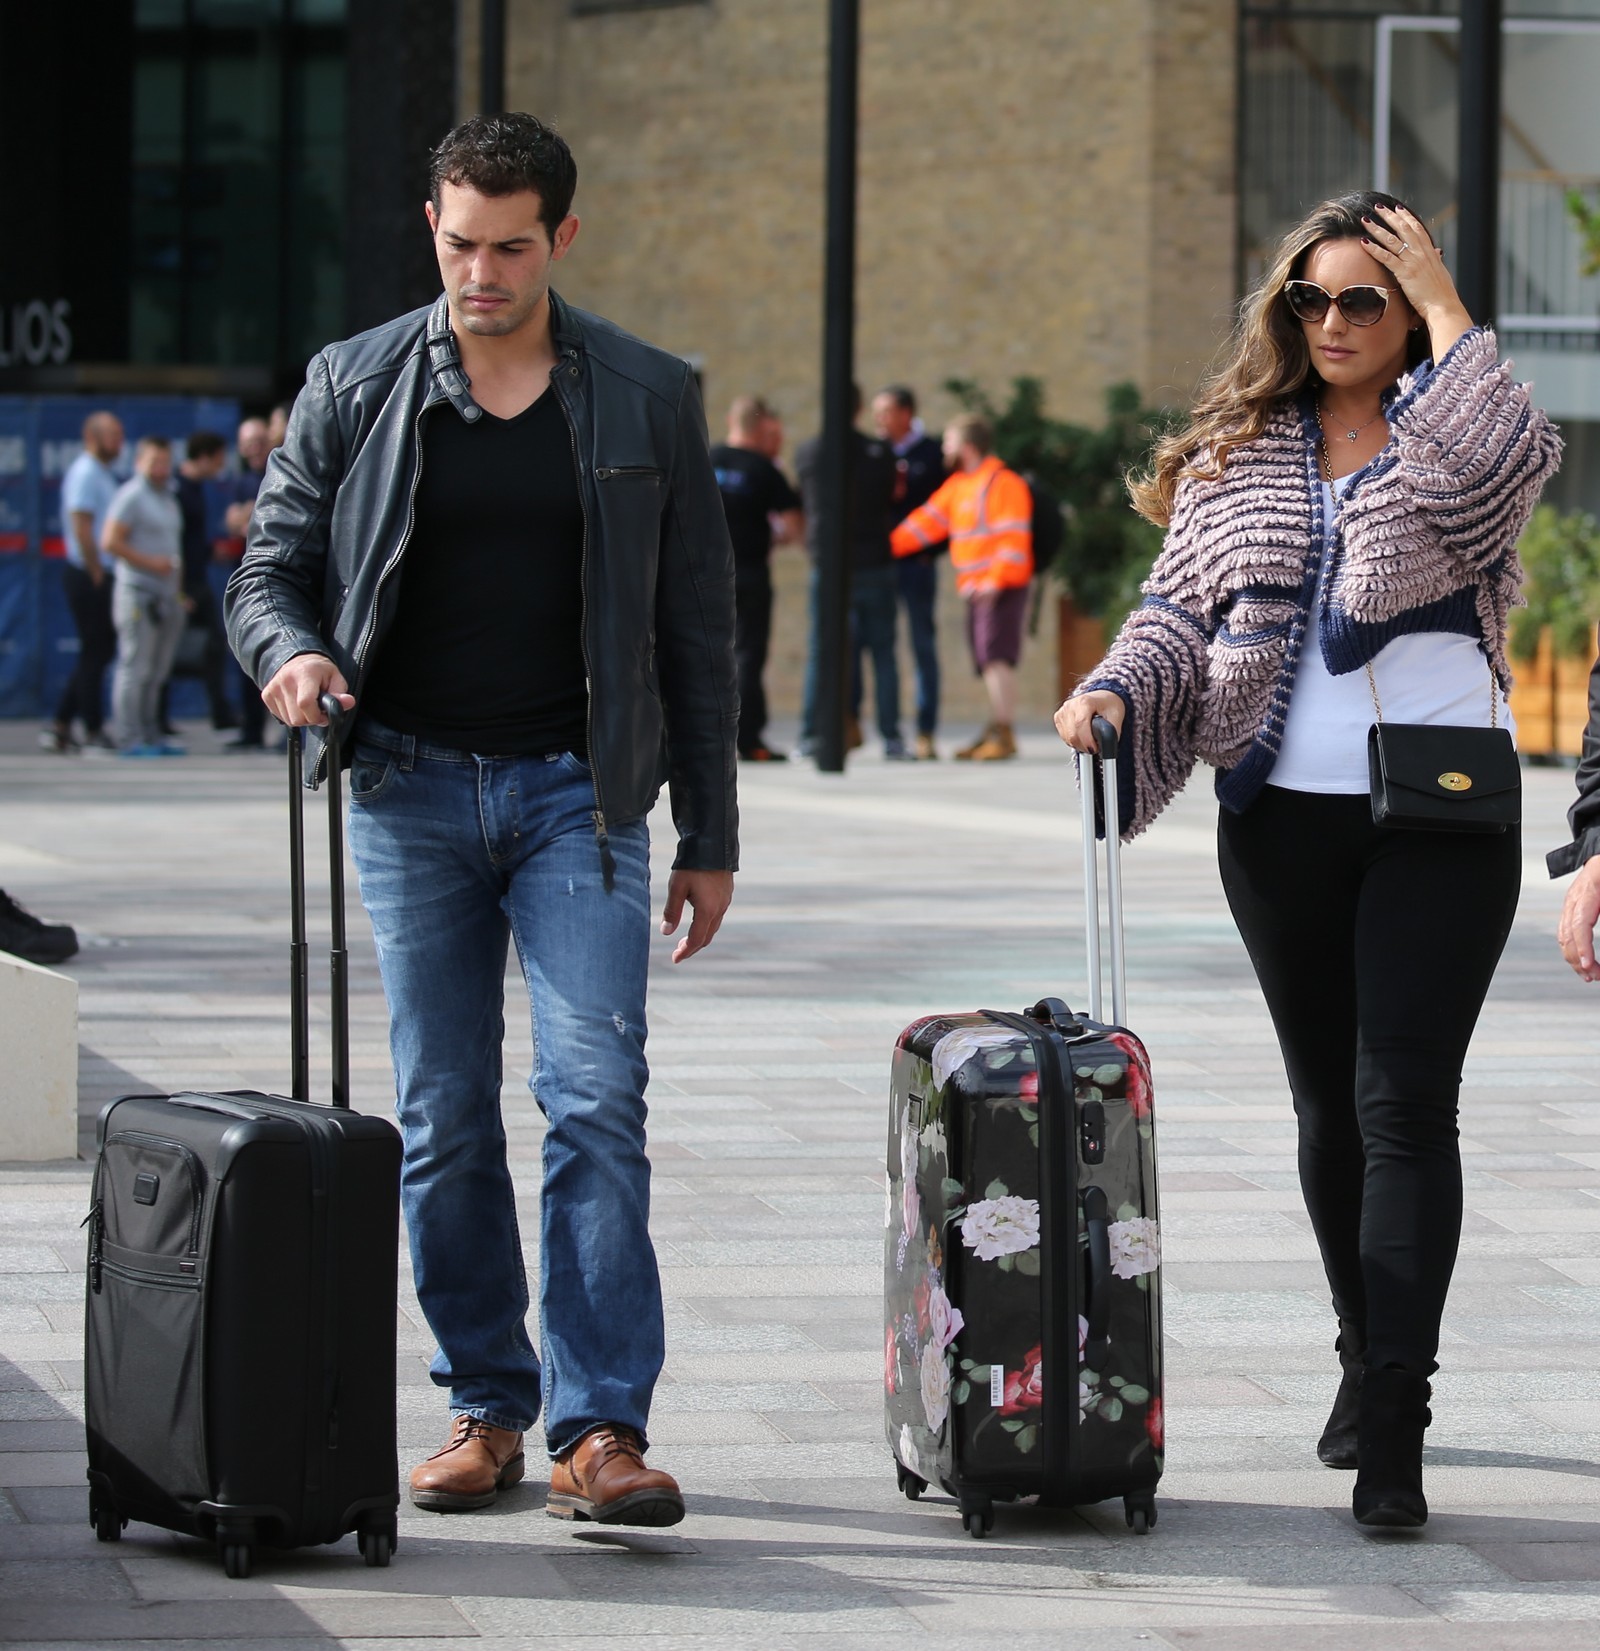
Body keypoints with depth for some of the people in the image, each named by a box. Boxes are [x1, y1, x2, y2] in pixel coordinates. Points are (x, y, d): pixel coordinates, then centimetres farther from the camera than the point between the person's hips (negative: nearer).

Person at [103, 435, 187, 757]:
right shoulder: (131, 497, -7)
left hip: (167, 595, 9)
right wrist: (150, 562, -16)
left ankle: (150, 735, 13)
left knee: (156, 672, 9)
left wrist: (179, 590, 17)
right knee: (135, 668, -9)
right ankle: (129, 739, -9)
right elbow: (110, 542, -15)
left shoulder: (168, 498, 20)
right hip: (139, 594, -9)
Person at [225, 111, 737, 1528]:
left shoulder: (648, 398, 5)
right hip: (410, 786, 1)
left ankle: (599, 1427, -13)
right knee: (441, 1119, 4)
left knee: (597, 1095, -12)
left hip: (575, 788, -1)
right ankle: (486, 1405, 15)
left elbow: (697, 624, 8)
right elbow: (272, 565, 9)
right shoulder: (354, 389, 5)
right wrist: (289, 651, -16)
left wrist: (709, 838, 6)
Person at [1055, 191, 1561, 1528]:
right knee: (1328, 1102, 13)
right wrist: (1115, 693, -10)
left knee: (1405, 1102, -11)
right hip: (1283, 816, 4)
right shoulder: (1237, 455, 12)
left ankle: (1394, 1426, -15)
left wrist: (1446, 310, -13)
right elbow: (1182, 607, 9)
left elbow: (1505, 468, -22)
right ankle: (1366, 1359, 31)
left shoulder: (1448, 429, 1)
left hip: (1442, 816, -4)